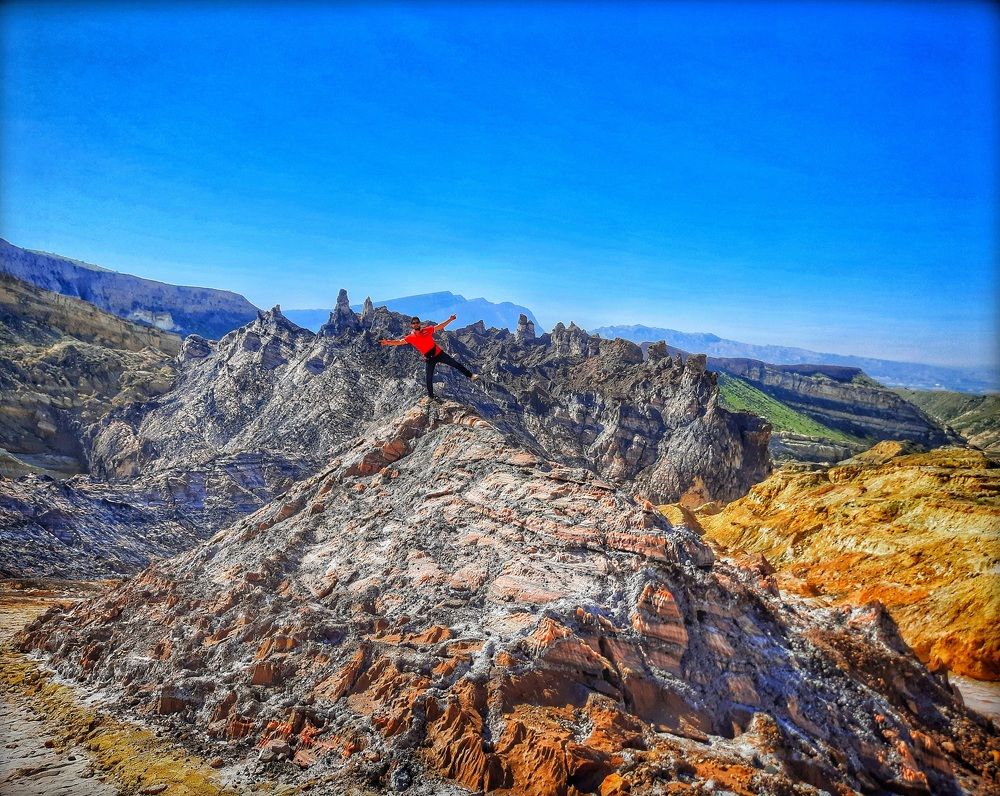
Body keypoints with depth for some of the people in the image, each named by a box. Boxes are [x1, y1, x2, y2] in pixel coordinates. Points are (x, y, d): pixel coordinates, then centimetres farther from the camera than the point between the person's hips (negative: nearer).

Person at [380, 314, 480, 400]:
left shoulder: (427, 330, -4)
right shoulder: (410, 337, -5)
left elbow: (440, 326, 2)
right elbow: (399, 342, -8)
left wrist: (450, 320, -4)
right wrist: (388, 342, -23)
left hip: (439, 353, 0)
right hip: (429, 359, 0)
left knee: (455, 363, 1)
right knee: (429, 378, 1)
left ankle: (470, 375, 10)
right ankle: (430, 396, 16)